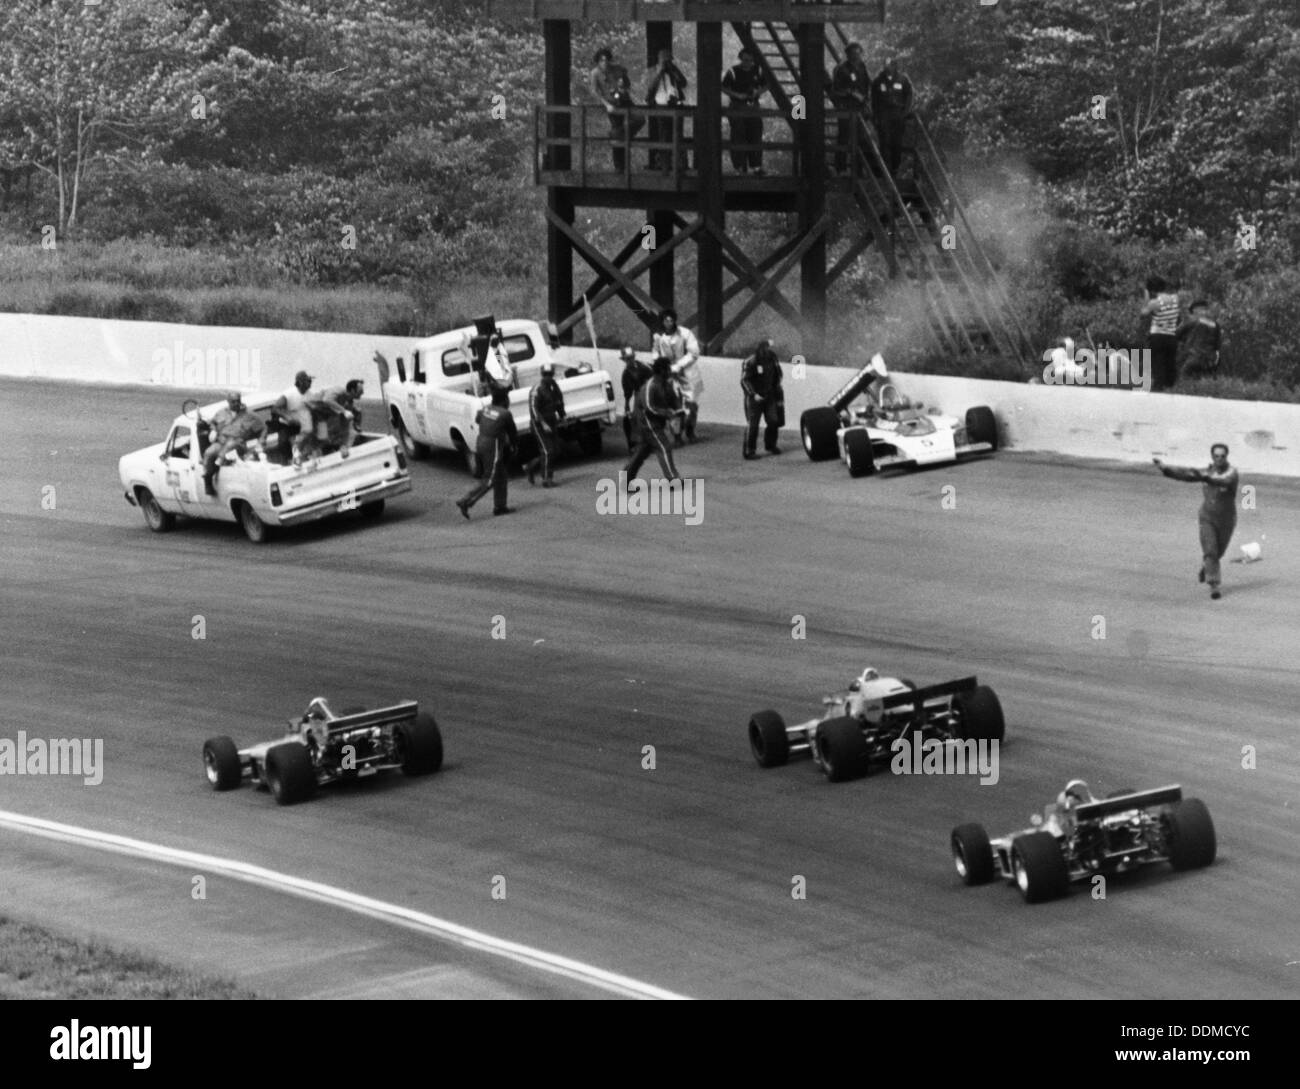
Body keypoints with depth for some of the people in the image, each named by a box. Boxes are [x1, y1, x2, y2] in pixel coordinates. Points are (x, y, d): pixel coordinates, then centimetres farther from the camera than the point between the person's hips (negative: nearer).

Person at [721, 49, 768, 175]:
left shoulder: (758, 71, 6)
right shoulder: (733, 72, -5)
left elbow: (765, 86, 15)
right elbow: (724, 88, -1)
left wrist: (759, 92, -7)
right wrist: (736, 95, -15)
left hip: (753, 106, 3)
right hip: (737, 106, -3)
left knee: (756, 136, 1)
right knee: (738, 137, -4)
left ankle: (756, 166, 7)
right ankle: (740, 167, 2)